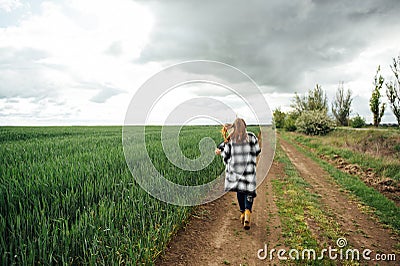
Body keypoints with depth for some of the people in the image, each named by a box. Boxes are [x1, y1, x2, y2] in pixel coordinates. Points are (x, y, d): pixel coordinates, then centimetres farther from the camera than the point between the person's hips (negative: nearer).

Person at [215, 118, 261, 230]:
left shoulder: (230, 139, -3)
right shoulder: (251, 137, -3)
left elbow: (226, 154, -1)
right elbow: (257, 151, 4)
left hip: (236, 168, 2)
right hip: (249, 168, -1)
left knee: (239, 191, 18)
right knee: (249, 191, 3)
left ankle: (242, 213, 26)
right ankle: (247, 213, -19)